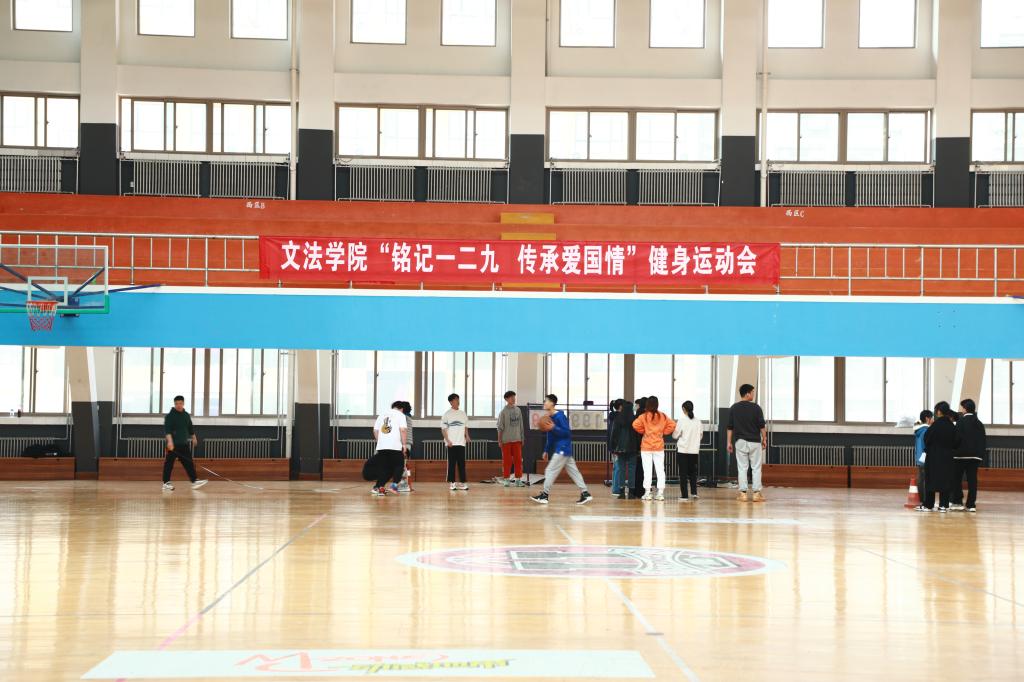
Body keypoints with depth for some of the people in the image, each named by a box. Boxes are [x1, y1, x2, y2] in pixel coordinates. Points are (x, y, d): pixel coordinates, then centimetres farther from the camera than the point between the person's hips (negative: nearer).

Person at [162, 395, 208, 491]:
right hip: (172, 444, -5)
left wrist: (194, 438, 35)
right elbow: (167, 430, -19)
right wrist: (170, 441, -32)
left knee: (189, 463, 0)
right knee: (169, 464, 1)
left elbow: (191, 428, 27)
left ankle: (194, 481, -1)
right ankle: (166, 483, 9)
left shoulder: (187, 415, 12)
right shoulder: (170, 416, -8)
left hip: (184, 444, 5)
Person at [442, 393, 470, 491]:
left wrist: (467, 436, 1)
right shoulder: (447, 414, -1)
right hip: (451, 443, -4)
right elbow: (443, 429, -3)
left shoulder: (463, 414, 13)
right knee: (452, 463, -2)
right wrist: (448, 440, -12)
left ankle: (462, 482, 3)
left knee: (462, 463, 1)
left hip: (461, 442, 4)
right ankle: (451, 482, 3)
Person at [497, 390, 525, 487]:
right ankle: (506, 479, 9)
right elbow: (500, 427, -5)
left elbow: (520, 425, 13)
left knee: (518, 460, 3)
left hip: (517, 439, 4)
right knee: (507, 460, 1)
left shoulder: (518, 410, 8)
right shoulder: (503, 411, -5)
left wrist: (522, 438, 11)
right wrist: (499, 440, -8)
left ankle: (518, 479, 8)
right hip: (506, 440, -4)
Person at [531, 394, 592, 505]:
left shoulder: (560, 416, -15)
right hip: (563, 450, 9)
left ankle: (544, 495, -2)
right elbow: (550, 437, 20)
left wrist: (553, 428, -26)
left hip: (563, 449, -9)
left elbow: (567, 432, -19)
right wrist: (546, 451, 21)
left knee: (550, 471, -6)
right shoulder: (550, 417, 13)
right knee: (573, 472, 8)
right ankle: (585, 494, 8)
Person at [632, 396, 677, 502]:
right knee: (660, 470, 5)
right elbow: (672, 425, -3)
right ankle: (661, 493, 3)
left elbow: (635, 425, -19)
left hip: (646, 447, -2)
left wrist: (643, 431, -1)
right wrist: (663, 432, 7)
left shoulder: (644, 416, -8)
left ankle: (647, 492, 2)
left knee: (647, 470, 2)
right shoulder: (663, 416, 1)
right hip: (659, 447, 2)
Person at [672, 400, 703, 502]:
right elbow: (700, 435, 8)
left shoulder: (681, 420, -12)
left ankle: (685, 495, 0)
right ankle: (694, 492, 7)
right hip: (694, 450, 3)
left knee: (683, 473, 2)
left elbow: (675, 435, -9)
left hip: (682, 450, -3)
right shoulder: (698, 421, -1)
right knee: (692, 471, 17)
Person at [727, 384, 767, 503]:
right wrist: (764, 439, 6)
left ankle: (743, 493, 1)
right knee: (756, 468, 4)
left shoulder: (733, 408, 1)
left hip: (740, 442, 2)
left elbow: (730, 427, 2)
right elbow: (762, 425, -4)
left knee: (742, 468, 4)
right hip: (755, 442, -2)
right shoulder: (756, 407, -6)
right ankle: (757, 493, 1)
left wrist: (729, 442, 7)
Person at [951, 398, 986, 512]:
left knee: (957, 479, 3)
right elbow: (983, 440, 10)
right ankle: (971, 504, 2)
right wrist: (982, 454, 14)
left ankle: (957, 502, -1)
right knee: (972, 479, 4)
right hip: (976, 455, 5)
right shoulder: (979, 423, 11)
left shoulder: (961, 421, -7)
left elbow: (957, 438, -14)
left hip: (961, 454, -5)